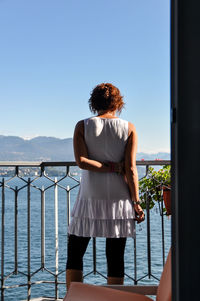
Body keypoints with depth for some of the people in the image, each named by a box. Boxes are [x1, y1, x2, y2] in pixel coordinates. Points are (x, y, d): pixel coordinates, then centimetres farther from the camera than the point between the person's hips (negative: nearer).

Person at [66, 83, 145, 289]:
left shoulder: (83, 126, 2)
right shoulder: (129, 128, 2)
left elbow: (81, 161, -12)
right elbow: (131, 169, -5)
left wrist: (111, 168, -4)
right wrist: (136, 202, -2)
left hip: (90, 197, -1)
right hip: (120, 199, 1)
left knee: (75, 253, 9)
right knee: (115, 257, 6)